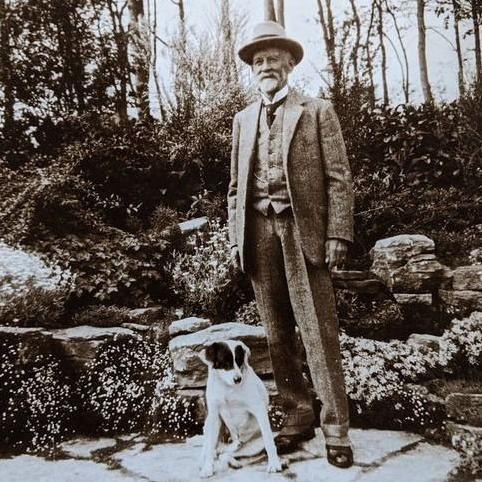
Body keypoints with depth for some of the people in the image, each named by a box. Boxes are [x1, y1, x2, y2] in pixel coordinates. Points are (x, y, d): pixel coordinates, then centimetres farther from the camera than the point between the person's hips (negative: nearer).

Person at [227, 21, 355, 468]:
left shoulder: (317, 111, 6)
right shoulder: (244, 118, 18)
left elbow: (338, 178, -1)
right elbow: (236, 185, 16)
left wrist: (337, 235, -10)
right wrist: (235, 237, 7)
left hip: (302, 230, -4)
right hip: (259, 234, 4)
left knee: (318, 332, -3)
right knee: (277, 335, 8)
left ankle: (335, 427, 8)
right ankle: (297, 416, 21)